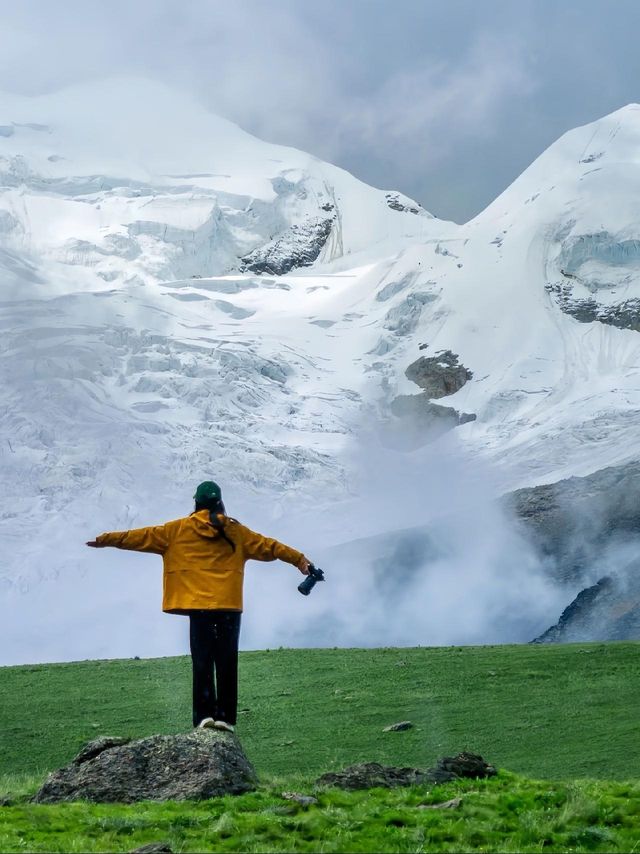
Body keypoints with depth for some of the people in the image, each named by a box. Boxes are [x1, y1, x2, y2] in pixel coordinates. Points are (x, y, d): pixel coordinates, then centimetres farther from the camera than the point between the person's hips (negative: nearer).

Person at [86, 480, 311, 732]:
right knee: (227, 662, 4)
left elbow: (143, 536, 6)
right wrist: (299, 559, 23)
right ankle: (225, 716, 1)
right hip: (230, 607, 1)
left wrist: (106, 540, 13)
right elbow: (268, 546, 14)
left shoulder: (179, 530, 3)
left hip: (199, 606, -1)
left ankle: (205, 714, -8)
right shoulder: (235, 531, 8)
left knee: (202, 662, 1)